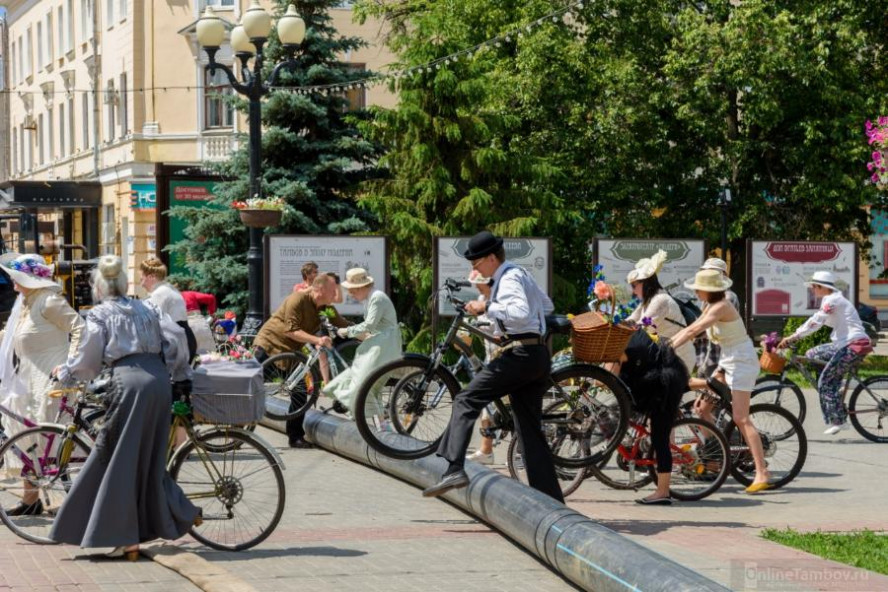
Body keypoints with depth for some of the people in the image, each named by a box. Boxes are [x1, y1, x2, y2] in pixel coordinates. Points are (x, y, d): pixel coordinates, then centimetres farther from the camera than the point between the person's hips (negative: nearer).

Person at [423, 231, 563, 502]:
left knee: (466, 400, -13)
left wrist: (487, 307, -19)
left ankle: (454, 470, -27)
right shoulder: (520, 274, 21)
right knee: (530, 430, 11)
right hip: (538, 357, 10)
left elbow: (521, 314, -25)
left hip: (520, 355, -10)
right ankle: (553, 500, 9)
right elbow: (547, 306, 33)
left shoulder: (509, 279, -9)